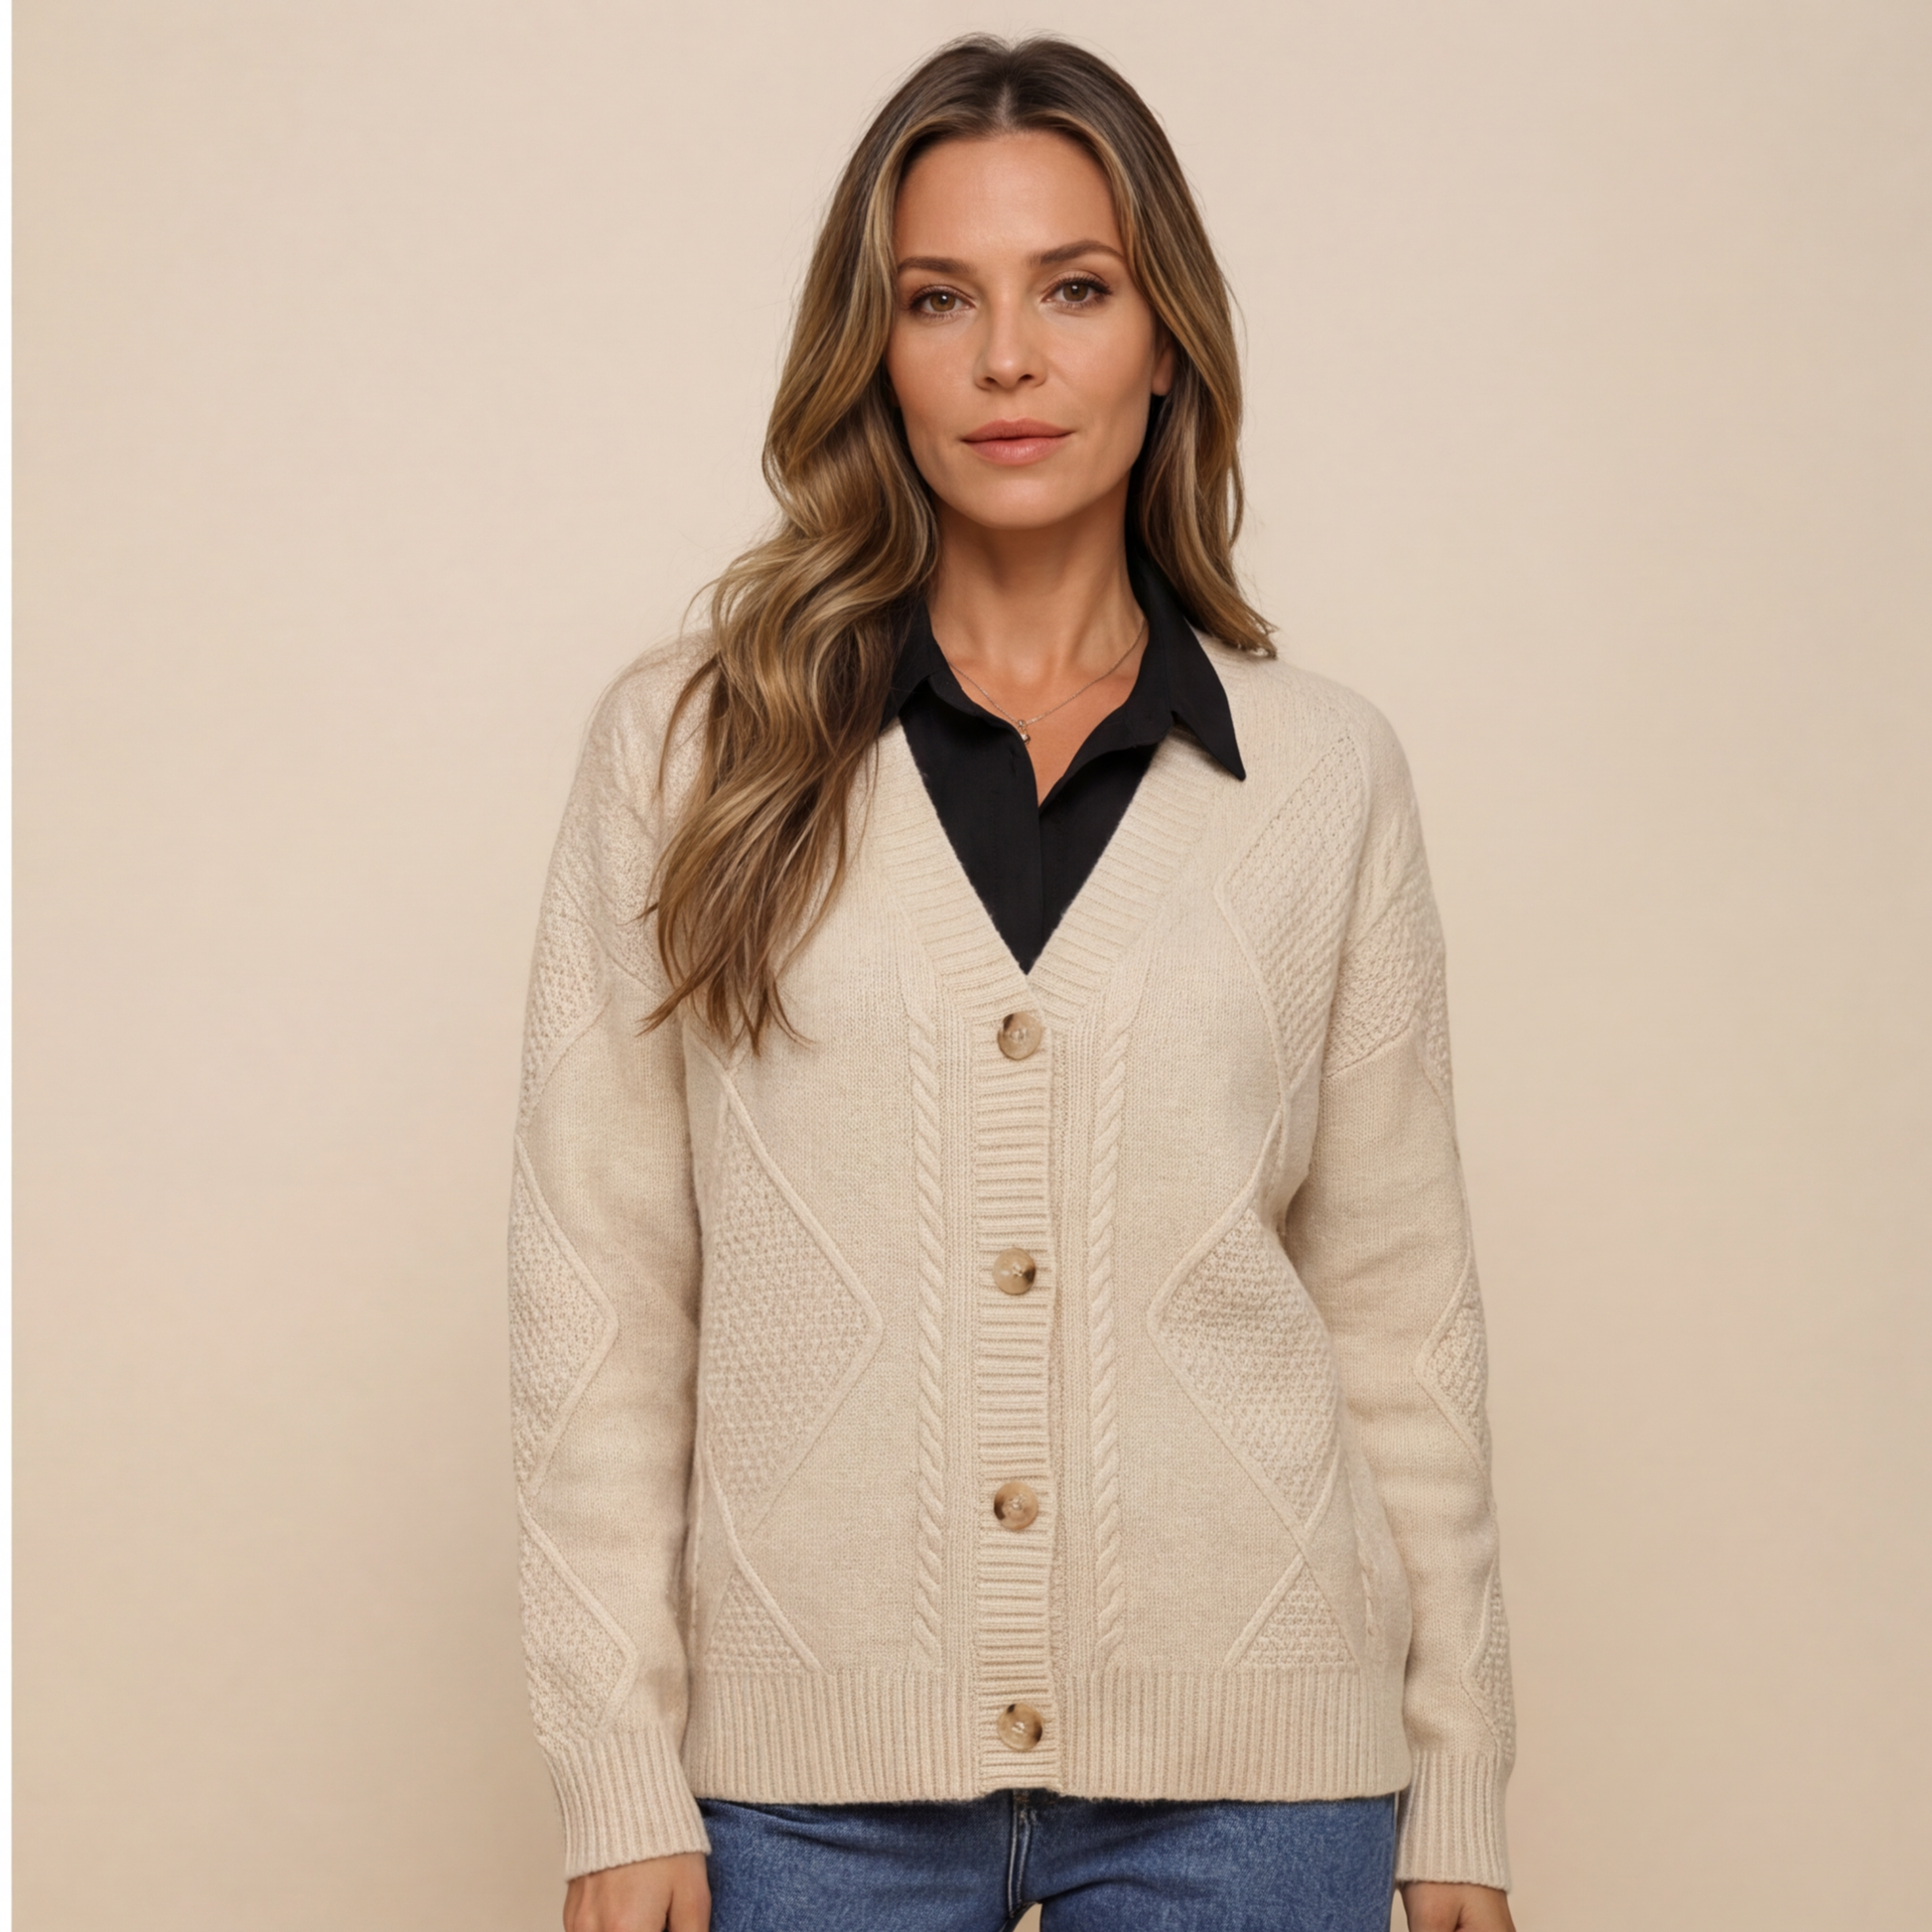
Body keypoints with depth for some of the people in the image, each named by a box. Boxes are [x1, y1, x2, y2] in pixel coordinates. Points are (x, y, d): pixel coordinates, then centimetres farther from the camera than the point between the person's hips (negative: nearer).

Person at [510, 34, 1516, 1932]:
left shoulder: (1325, 774, 4)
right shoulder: (687, 747, 1)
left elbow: (1397, 1305, 7)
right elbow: (594, 1294, 0)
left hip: (1240, 1769, 1)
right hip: (813, 1768, 0)